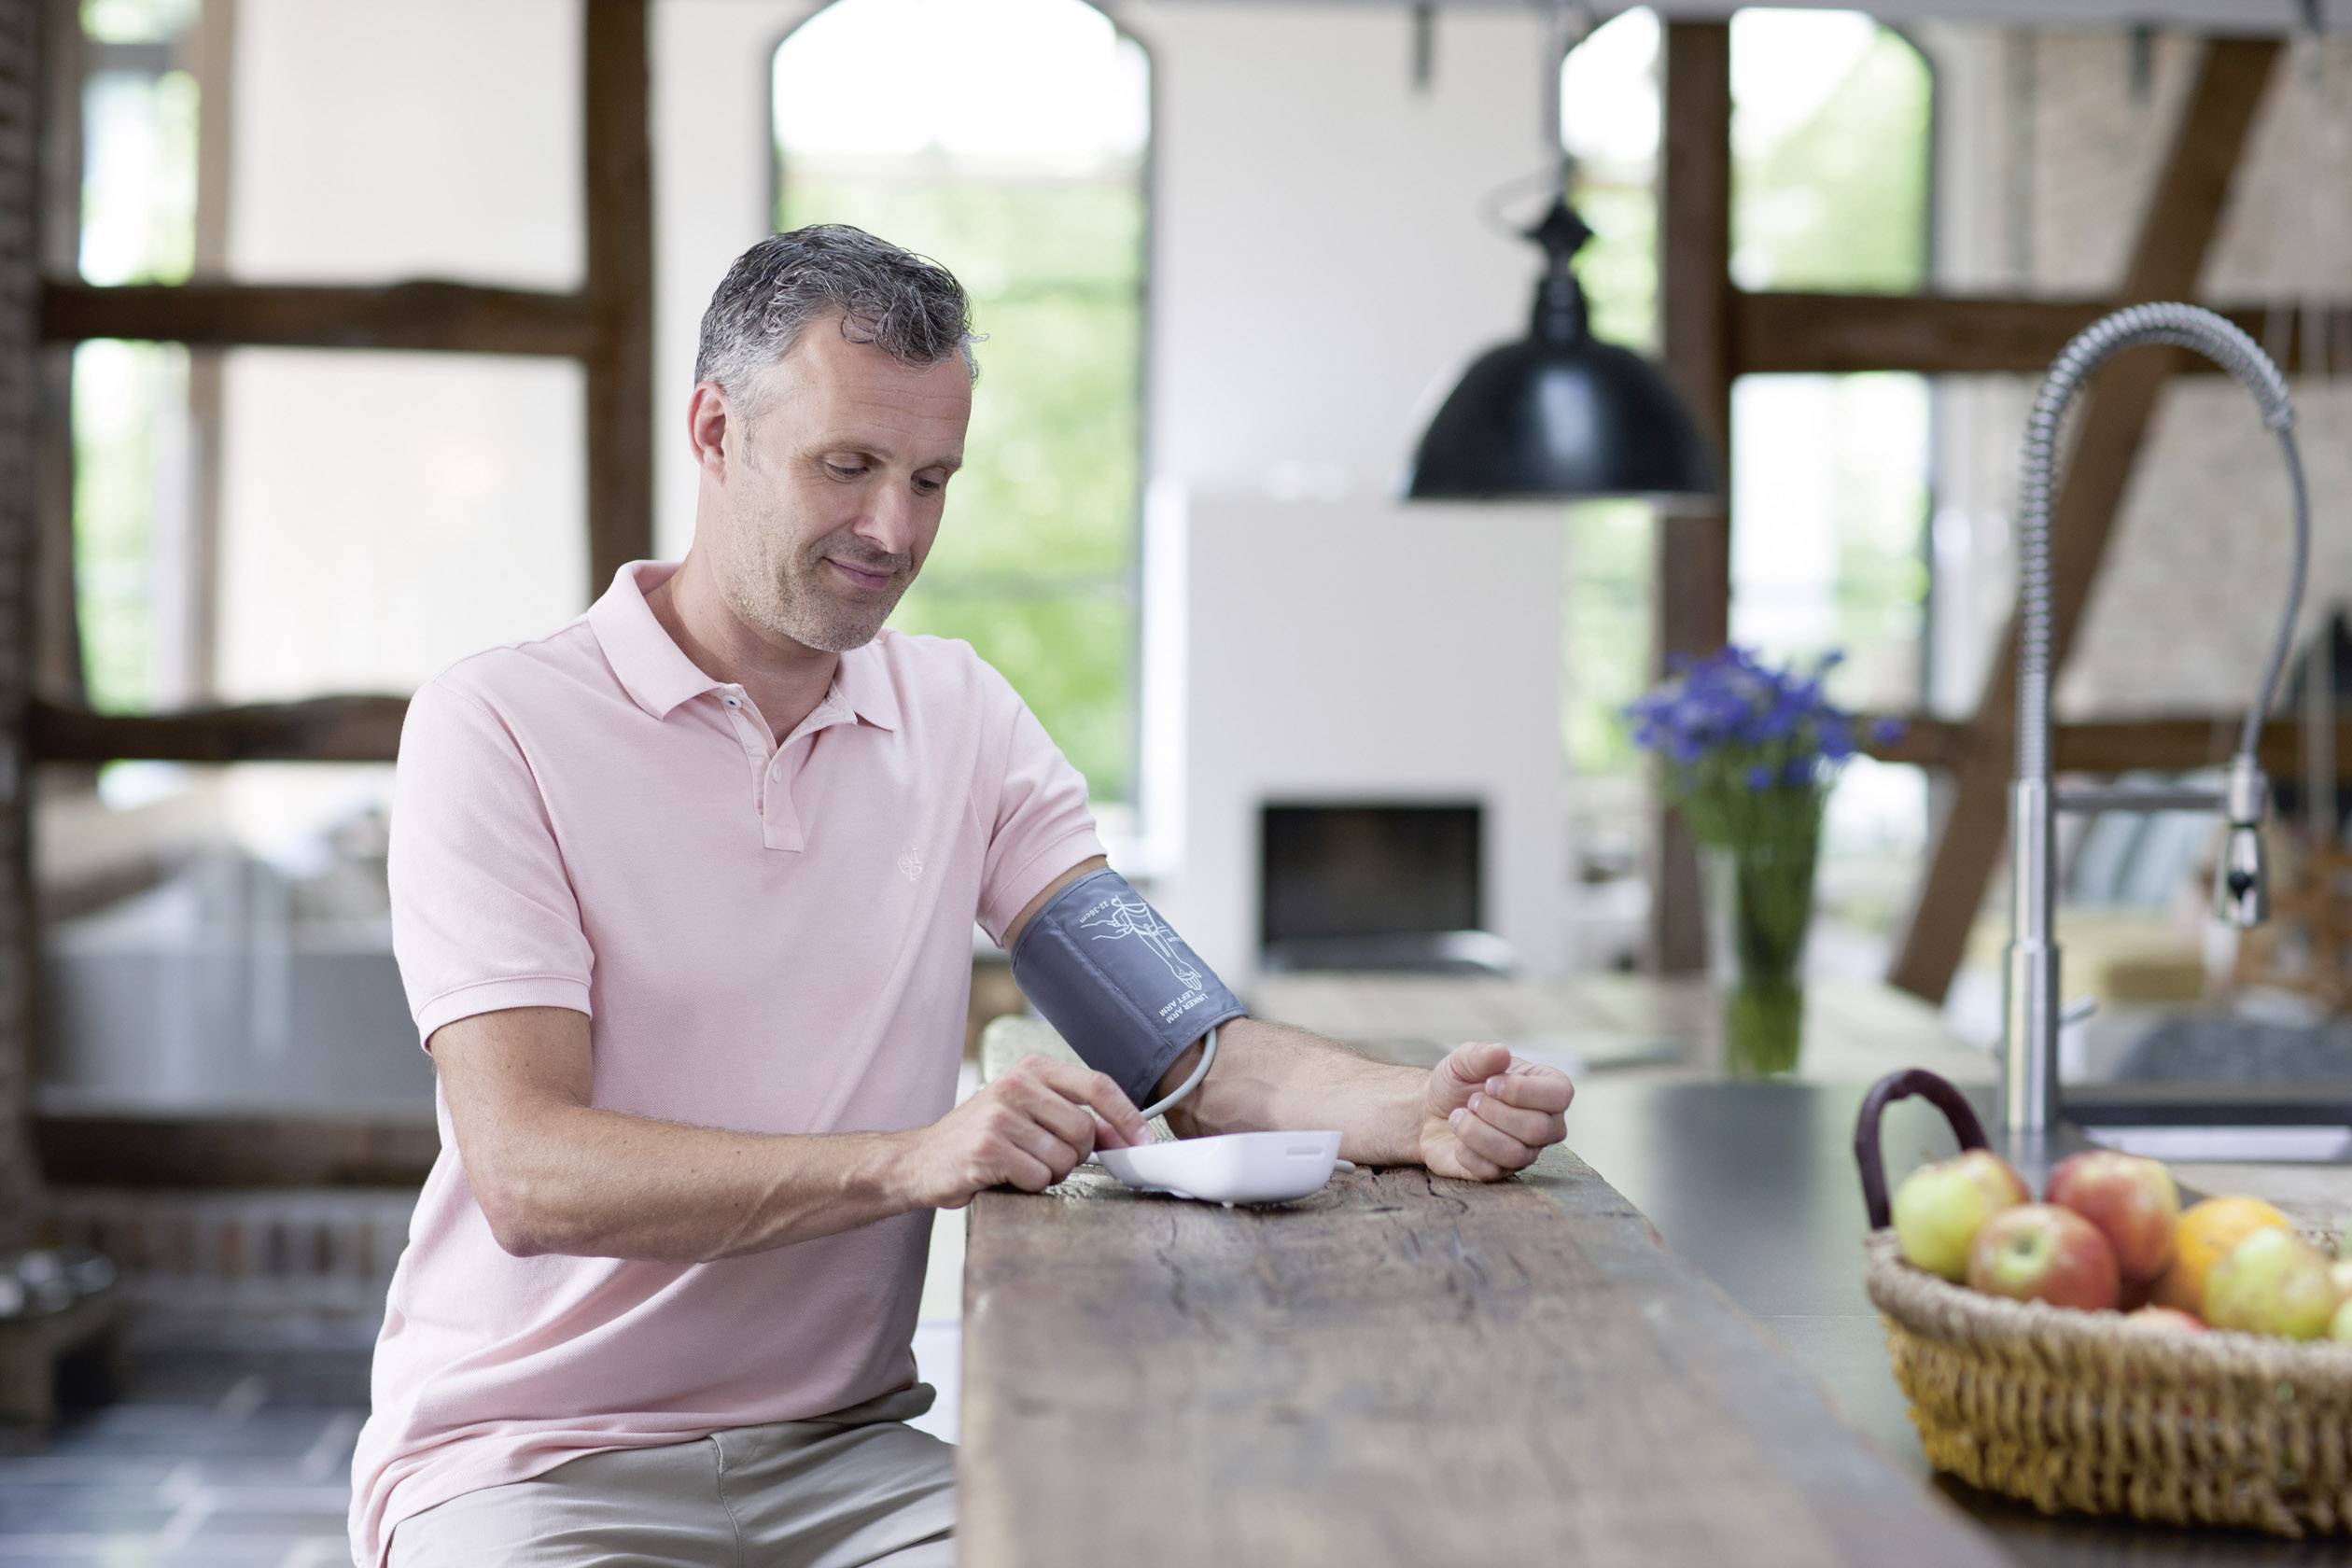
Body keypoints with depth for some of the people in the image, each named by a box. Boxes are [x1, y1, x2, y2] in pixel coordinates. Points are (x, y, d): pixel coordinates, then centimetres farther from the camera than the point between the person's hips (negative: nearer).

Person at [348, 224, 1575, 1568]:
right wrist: (913, 1159, -31)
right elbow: (531, 1175, -18)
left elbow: (1176, 1041, -2)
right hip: (533, 1459, -3)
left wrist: (1416, 1110, -22)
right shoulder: (500, 726, -8)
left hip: (843, 1449, 4)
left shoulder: (962, 716, 9)